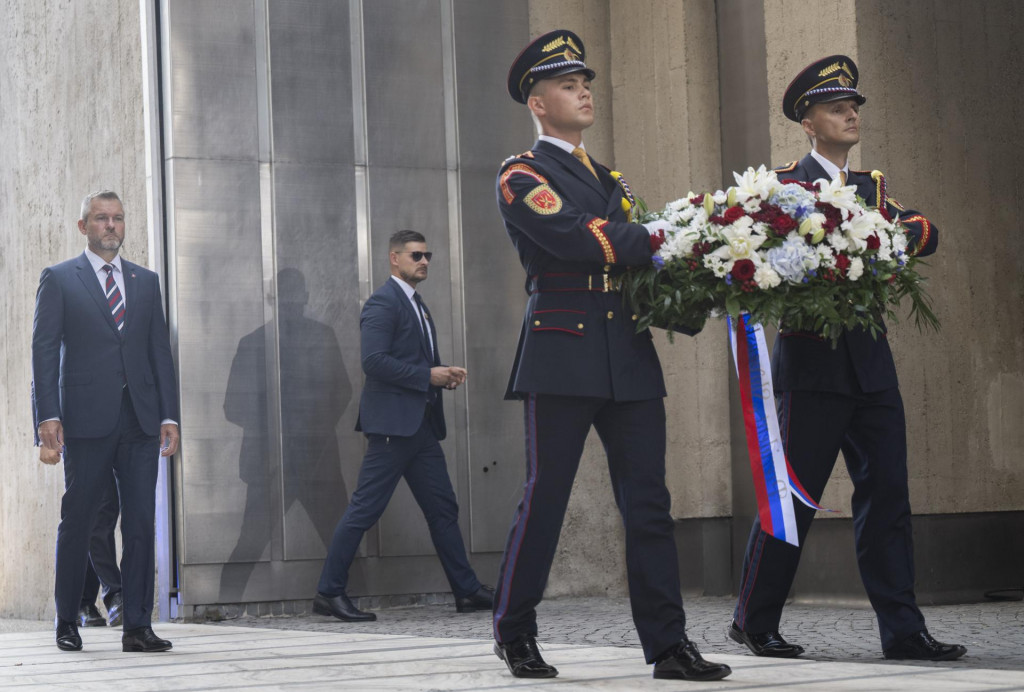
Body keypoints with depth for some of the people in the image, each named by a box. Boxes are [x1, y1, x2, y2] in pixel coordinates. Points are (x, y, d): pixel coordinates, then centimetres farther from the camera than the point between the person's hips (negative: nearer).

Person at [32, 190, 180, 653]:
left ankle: (137, 627, 2)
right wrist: (47, 415, -11)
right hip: (86, 421, -3)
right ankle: (67, 623, 17)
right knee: (77, 523, 4)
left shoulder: (146, 281, 15)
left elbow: (160, 351, 13)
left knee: (141, 524, -1)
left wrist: (169, 415, 4)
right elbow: (44, 350, -1)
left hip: (140, 421, 3)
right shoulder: (58, 280, 5)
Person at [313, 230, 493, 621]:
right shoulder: (383, 303, -9)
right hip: (393, 422, -10)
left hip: (421, 424, 10)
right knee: (364, 509, -7)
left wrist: (445, 376, 8)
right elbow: (374, 361, -20)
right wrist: (429, 376, -17)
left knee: (443, 509, 8)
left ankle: (467, 591, 12)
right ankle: (329, 593, -2)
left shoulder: (416, 306, 22)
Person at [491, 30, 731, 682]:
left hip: (631, 358, 6)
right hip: (564, 355, -6)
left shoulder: (610, 180, 24)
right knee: (545, 497, -1)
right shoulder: (522, 177, 1)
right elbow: (578, 241, -15)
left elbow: (640, 263, 16)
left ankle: (668, 644, 2)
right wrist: (656, 235, -8)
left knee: (649, 502, 2)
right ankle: (515, 632, 14)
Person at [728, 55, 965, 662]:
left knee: (887, 493, 2)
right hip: (812, 362, -6)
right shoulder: (783, 184, 1)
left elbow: (925, 233, 4)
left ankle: (902, 630, 3)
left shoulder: (871, 187, 18)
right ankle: (755, 623, 11)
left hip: (871, 362, 6)